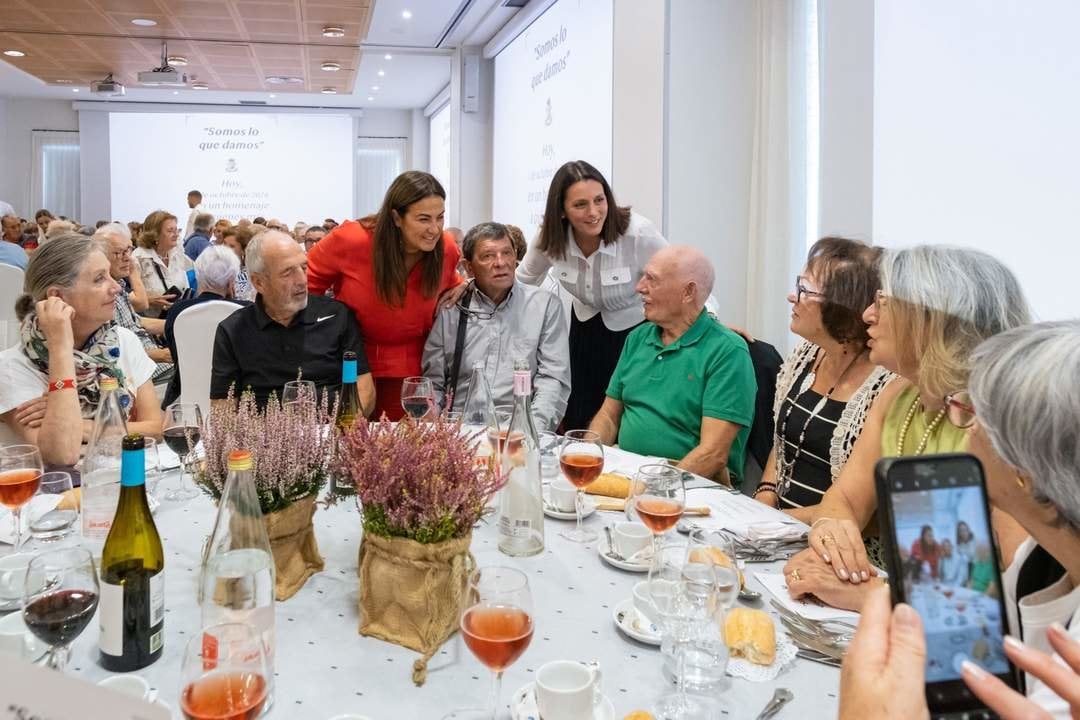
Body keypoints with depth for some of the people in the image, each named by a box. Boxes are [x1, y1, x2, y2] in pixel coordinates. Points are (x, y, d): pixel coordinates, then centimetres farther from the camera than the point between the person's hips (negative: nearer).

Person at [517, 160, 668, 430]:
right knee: (577, 422, 7)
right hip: (585, 329, 4)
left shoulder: (638, 233, -26)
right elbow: (523, 281, 5)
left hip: (635, 332, -3)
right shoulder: (550, 238, -14)